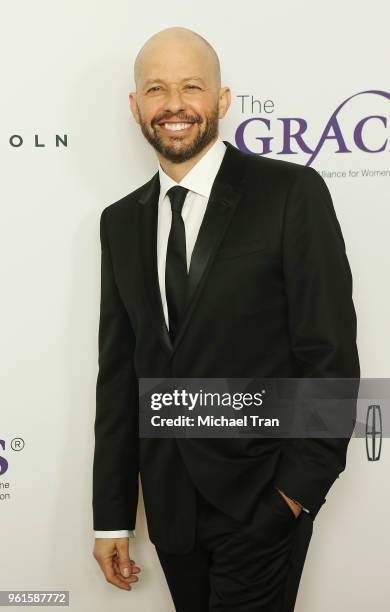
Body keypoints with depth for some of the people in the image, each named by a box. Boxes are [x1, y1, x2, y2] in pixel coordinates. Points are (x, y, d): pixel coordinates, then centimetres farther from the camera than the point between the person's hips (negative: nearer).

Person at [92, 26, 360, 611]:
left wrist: (302, 486, -12)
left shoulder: (291, 193, -8)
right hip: (169, 503, 5)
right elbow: (118, 371, 8)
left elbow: (331, 352, -9)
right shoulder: (122, 221, 8)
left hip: (260, 499, -4)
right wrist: (112, 516, 8)